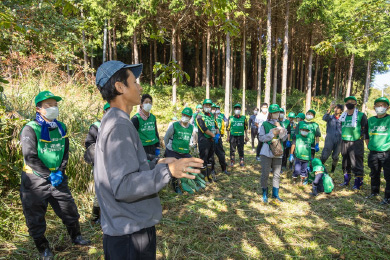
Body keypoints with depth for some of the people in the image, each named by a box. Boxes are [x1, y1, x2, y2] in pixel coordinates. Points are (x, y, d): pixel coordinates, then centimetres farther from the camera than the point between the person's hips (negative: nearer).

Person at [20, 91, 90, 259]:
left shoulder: (61, 128, 4)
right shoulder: (30, 129, -14)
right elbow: (30, 157, -18)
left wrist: (60, 171, -5)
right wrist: (49, 174, -17)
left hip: (58, 179, 5)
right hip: (35, 180, -4)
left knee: (70, 209, 13)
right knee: (36, 217, 8)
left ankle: (75, 237, 35)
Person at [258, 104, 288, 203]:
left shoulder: (280, 124, 10)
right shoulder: (265, 124, -2)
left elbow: (284, 139, 3)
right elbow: (261, 138, -8)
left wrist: (281, 129, -13)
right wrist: (272, 133, -16)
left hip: (277, 153, 4)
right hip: (266, 152, -4)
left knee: (277, 174, 10)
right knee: (265, 174, 0)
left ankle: (275, 194, 24)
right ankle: (265, 194, 16)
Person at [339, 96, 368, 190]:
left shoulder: (361, 115, -3)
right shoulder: (343, 116, 13)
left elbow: (365, 129, -4)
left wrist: (359, 136, -8)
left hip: (356, 142, -6)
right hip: (344, 142, 6)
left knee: (356, 163, -4)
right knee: (345, 162, 14)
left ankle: (358, 182, 6)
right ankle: (346, 180, 26)